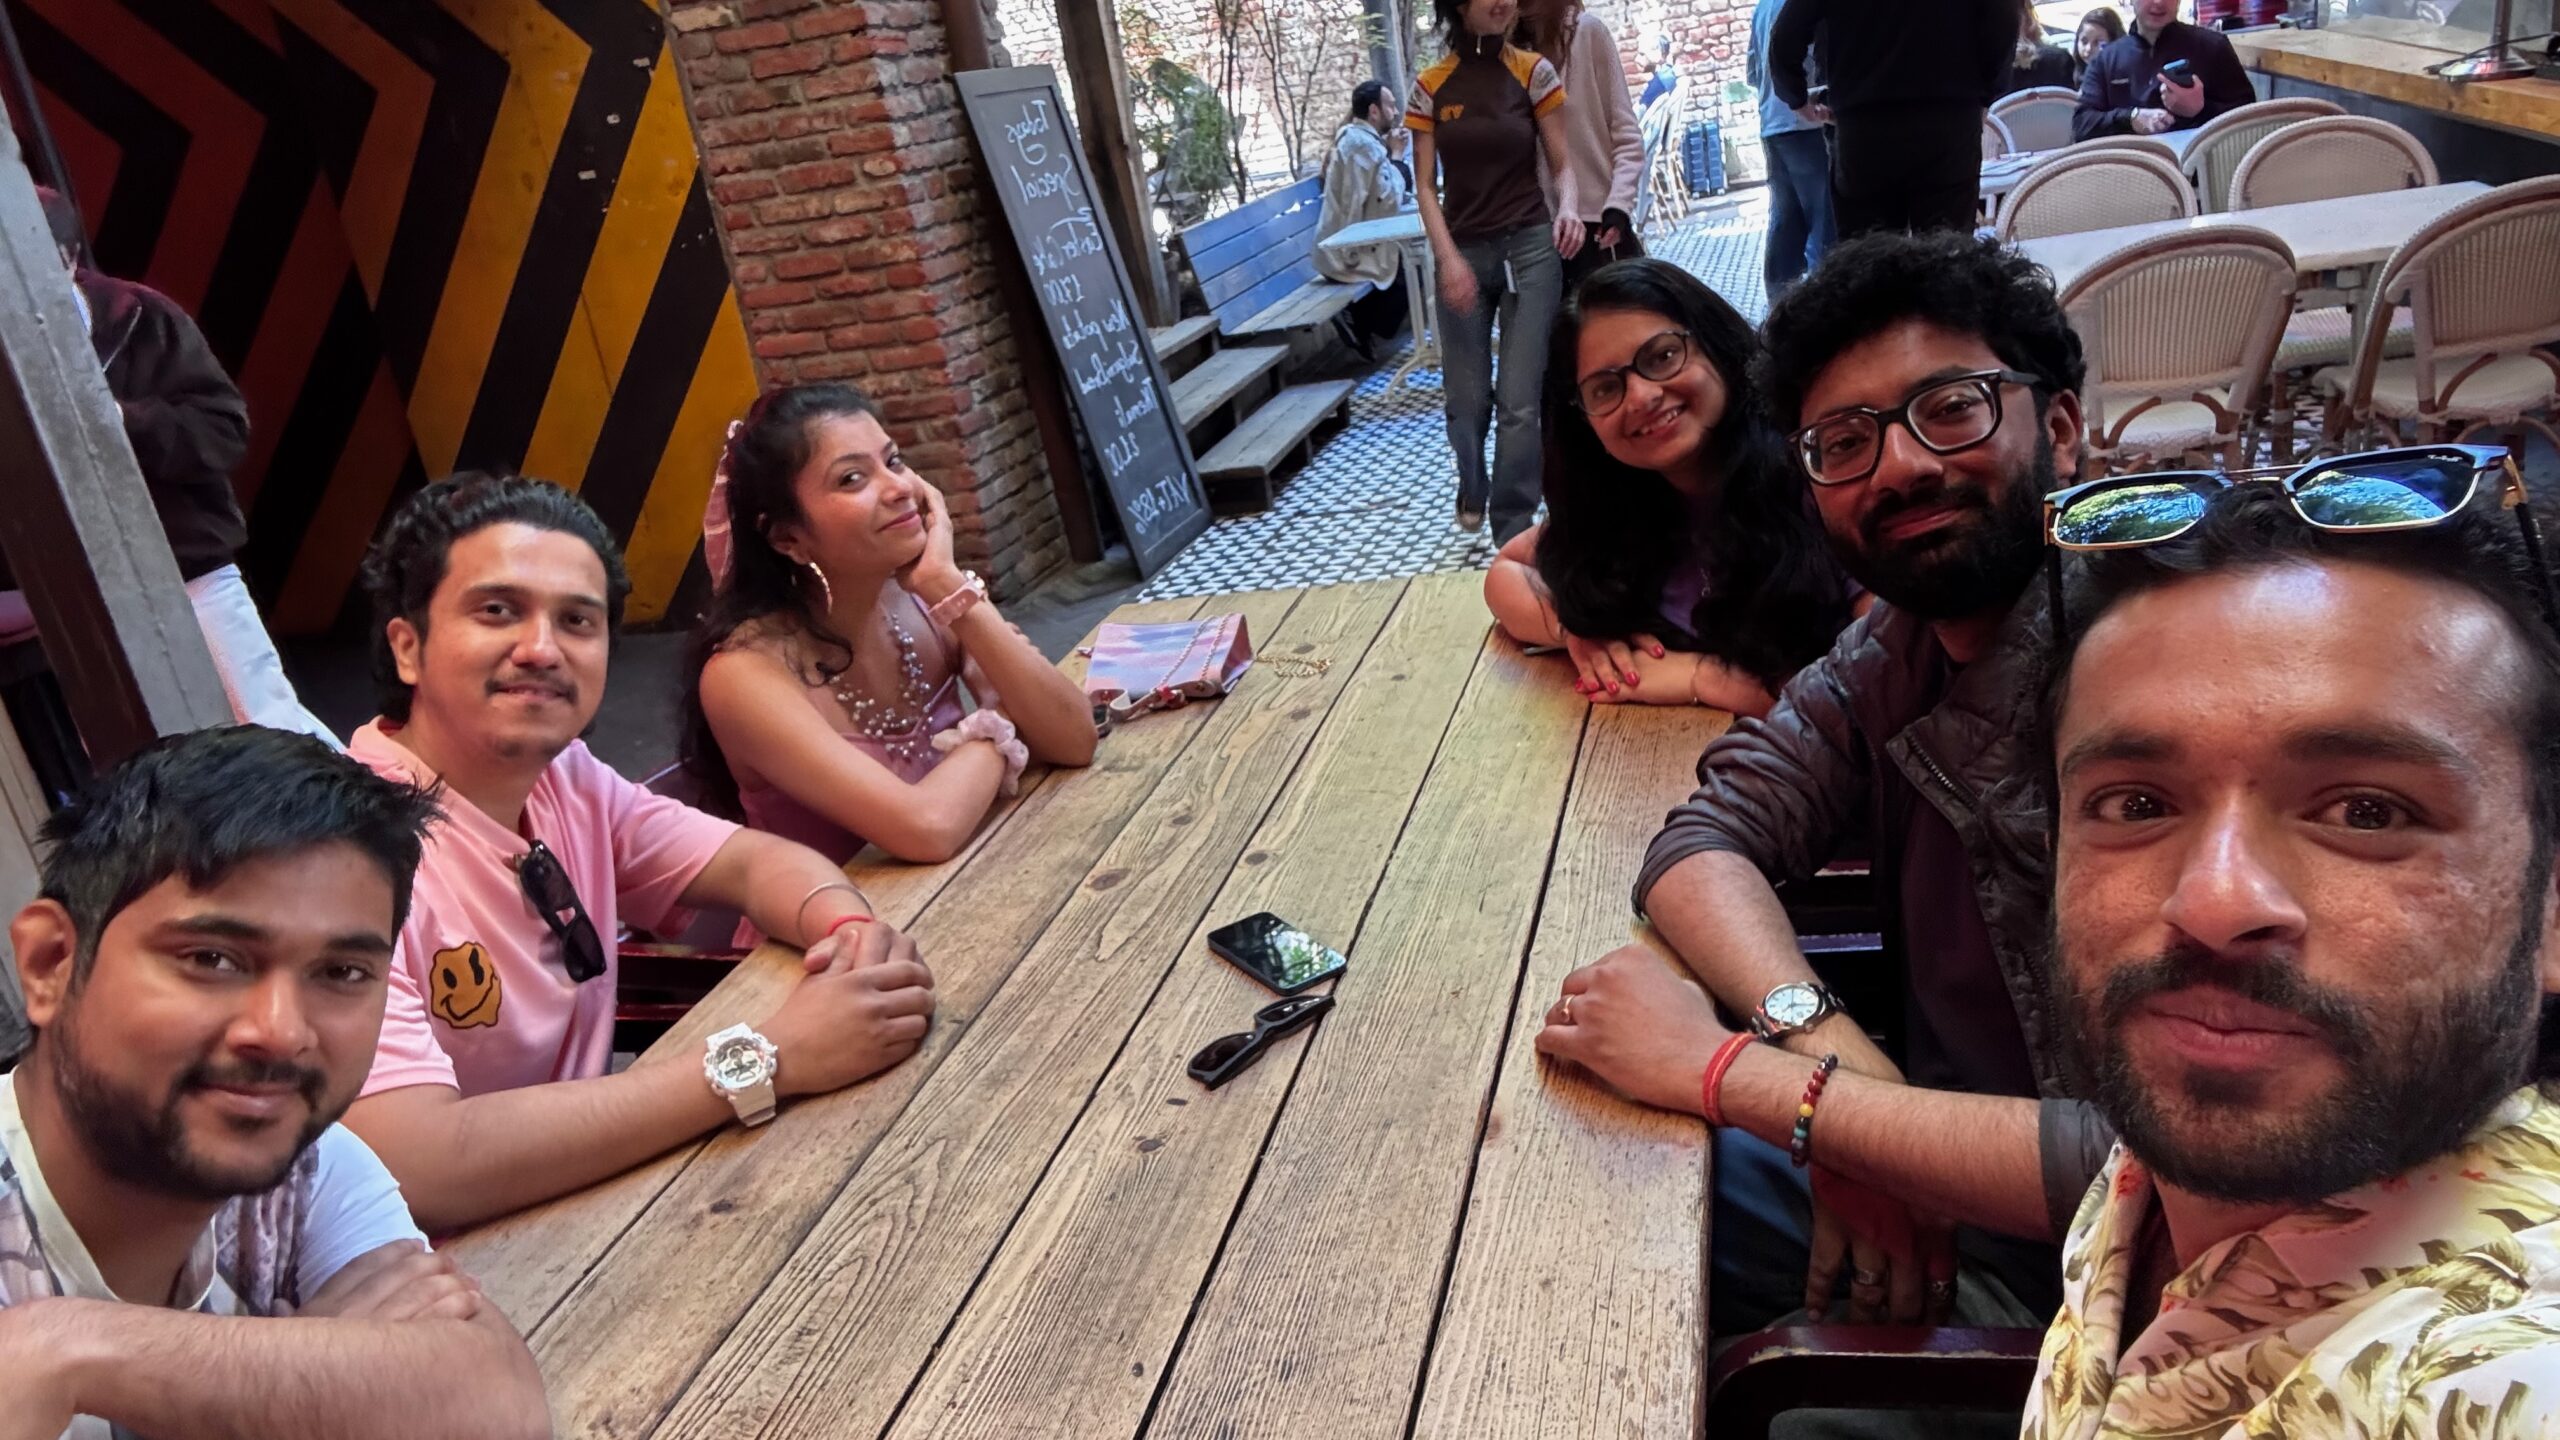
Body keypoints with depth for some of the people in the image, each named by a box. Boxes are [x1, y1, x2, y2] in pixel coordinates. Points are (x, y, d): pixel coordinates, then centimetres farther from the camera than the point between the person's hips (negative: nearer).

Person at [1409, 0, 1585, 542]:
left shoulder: (1533, 71, -1)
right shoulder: (1430, 86, 1)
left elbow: (1561, 163, 1)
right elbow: (1426, 184, 1)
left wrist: (1568, 207, -20)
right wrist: (1448, 257, -12)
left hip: (1530, 249, -1)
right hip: (1462, 254, 1)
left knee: (1520, 402, -5)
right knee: (1466, 399, 5)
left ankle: (1513, 533, 7)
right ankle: (1472, 490, 38)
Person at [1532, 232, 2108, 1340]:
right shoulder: (1899, 648, 0)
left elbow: (2143, 1163, -33)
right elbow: (1705, 840, -4)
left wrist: (1720, 1064, -28)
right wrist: (1822, 1040, -24)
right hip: (1926, 1172, 6)